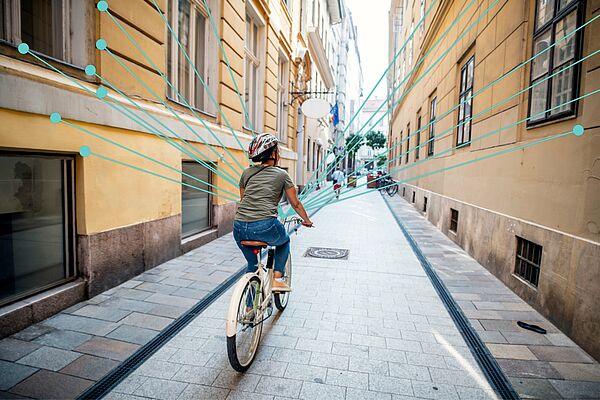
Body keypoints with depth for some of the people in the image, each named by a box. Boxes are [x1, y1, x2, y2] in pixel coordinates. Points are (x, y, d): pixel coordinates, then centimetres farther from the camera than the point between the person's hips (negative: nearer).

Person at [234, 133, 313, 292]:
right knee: (284, 240, 31)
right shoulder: (281, 174, 7)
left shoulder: (247, 173, 17)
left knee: (252, 263, 28)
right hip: (265, 227, -4)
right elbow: (295, 204, 15)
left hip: (239, 228, 4)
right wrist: (307, 220, 32)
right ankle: (277, 277, 17)